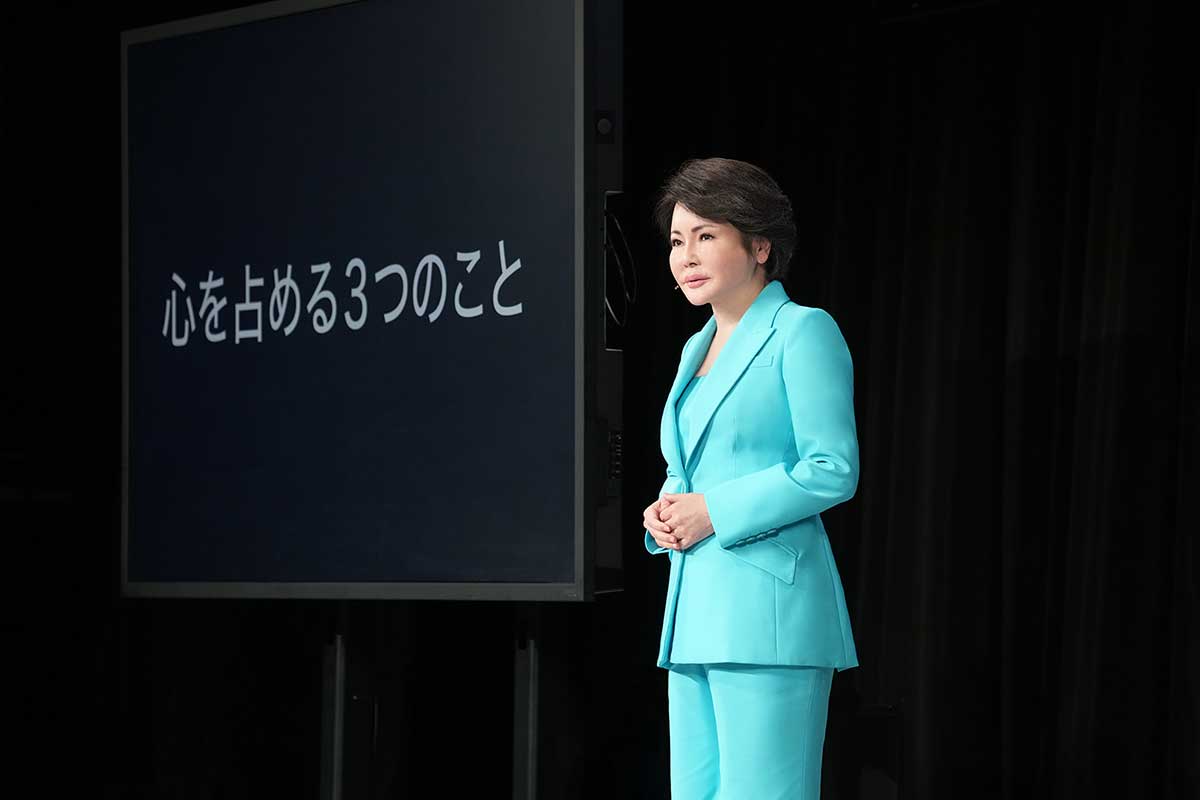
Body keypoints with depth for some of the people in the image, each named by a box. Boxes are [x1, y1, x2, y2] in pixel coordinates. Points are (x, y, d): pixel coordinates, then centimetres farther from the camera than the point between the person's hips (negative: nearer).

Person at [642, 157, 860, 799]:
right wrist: (663, 512, 5)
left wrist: (714, 511, -13)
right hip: (694, 611, 9)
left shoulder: (803, 332, -5)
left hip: (768, 607, -9)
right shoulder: (698, 347, 21)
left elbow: (833, 470, -12)